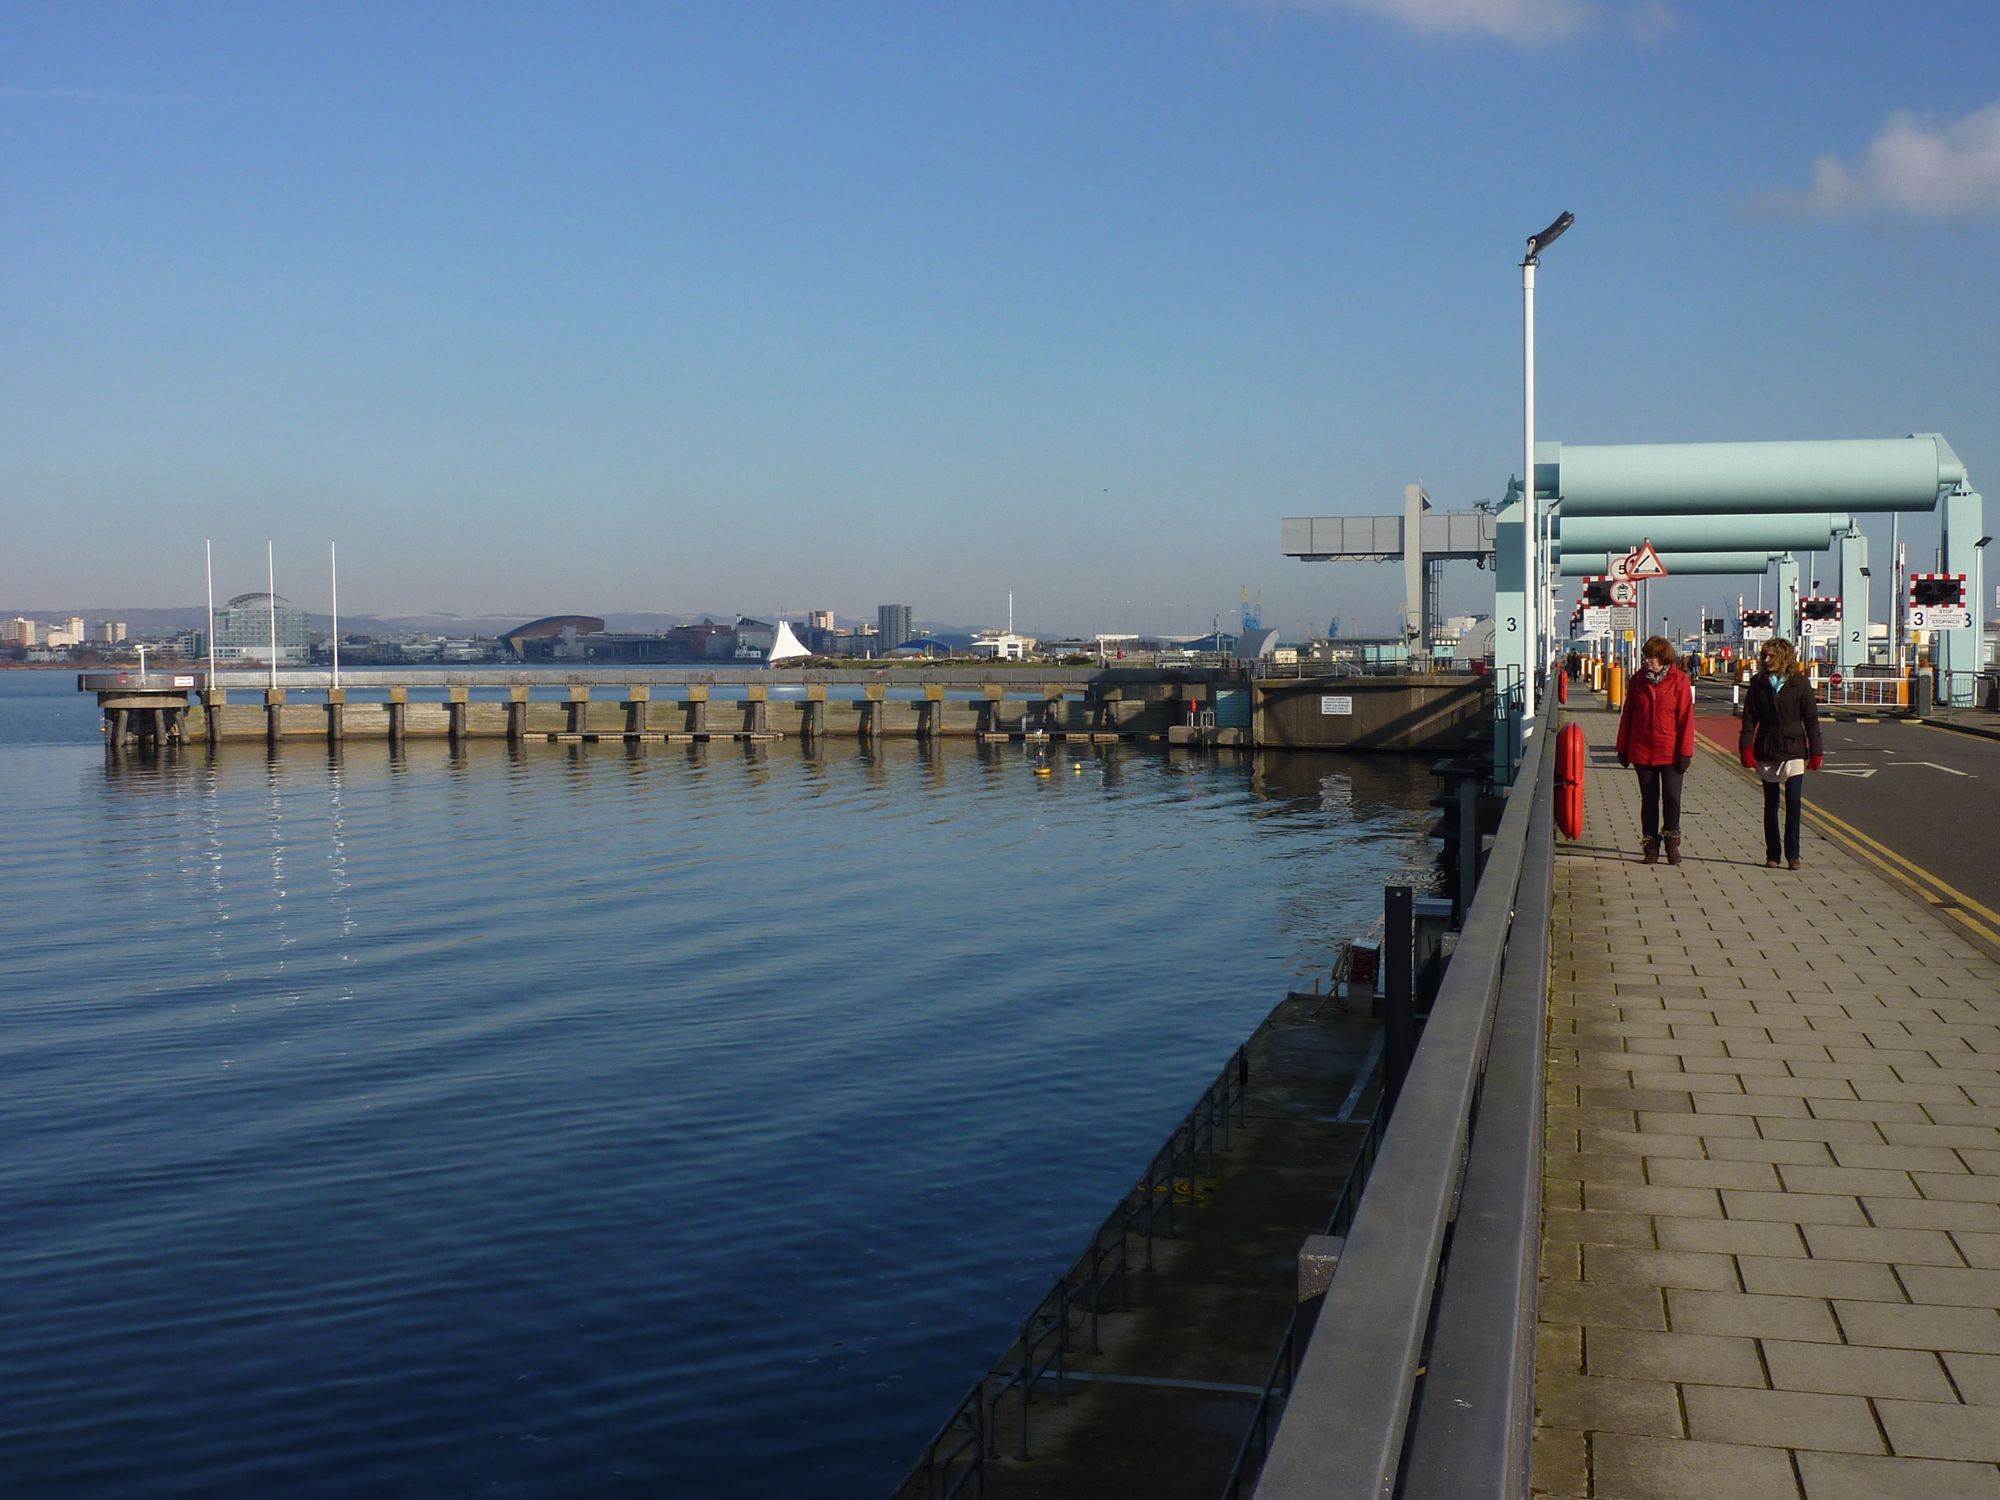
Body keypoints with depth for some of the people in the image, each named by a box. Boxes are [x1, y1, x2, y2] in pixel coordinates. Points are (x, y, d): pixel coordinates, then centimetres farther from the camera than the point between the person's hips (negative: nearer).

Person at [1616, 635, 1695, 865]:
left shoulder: (1679, 680, -4)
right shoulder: (1638, 680, 4)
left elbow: (1686, 717, -5)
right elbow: (1627, 715, 9)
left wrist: (1685, 751, -9)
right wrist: (1623, 748, 7)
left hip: (1670, 752, -3)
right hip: (1642, 751, 3)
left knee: (1672, 797, -3)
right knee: (1649, 799, 8)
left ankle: (1671, 840, 16)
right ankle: (1651, 846, 17)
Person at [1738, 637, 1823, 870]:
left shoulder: (1799, 683, -1)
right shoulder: (1758, 684, 3)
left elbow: (1811, 719, 2)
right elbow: (1749, 718, 3)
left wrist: (1816, 752, -1)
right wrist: (1746, 749, -6)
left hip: (1793, 751, -2)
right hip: (1767, 752, 2)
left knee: (1794, 802, -8)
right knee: (1771, 805, 7)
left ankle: (1792, 854, -1)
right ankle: (1772, 854, 13)